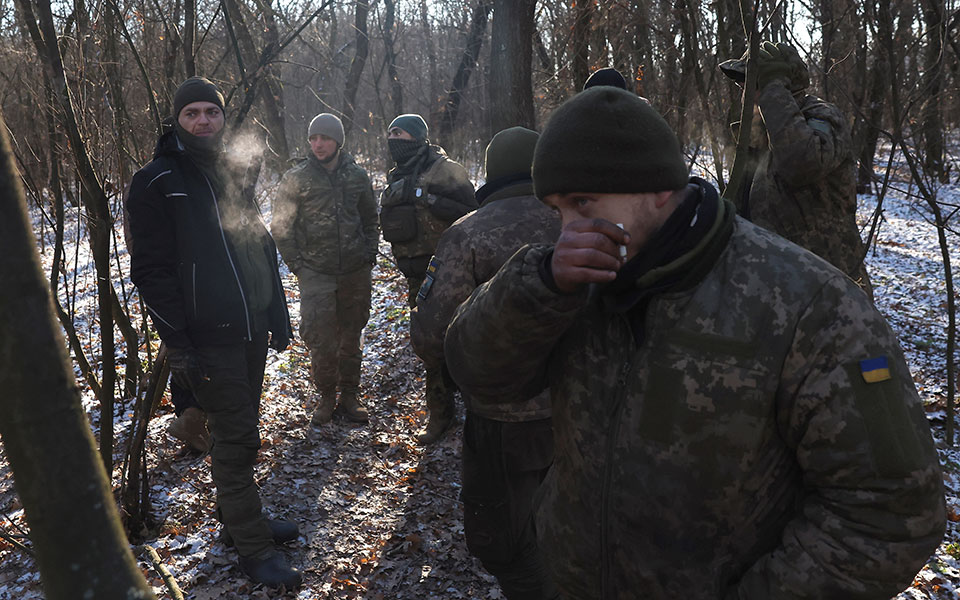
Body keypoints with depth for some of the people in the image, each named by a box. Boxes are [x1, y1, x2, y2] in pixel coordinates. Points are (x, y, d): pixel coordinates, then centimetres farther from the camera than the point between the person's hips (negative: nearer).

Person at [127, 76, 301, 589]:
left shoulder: (234, 175, 13)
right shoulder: (156, 182, -8)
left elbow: (263, 249, 17)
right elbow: (152, 270, -12)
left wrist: (278, 316, 13)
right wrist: (178, 346, -16)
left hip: (251, 329, 6)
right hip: (208, 337, -6)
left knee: (238, 429, 17)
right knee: (236, 437, -1)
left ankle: (237, 515, 34)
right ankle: (252, 545, 12)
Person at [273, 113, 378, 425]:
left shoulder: (357, 175, 5)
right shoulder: (296, 178, -3)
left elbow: (370, 218, 17)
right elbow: (281, 227, 2)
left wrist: (370, 253, 7)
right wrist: (296, 264, -4)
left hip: (356, 271, 3)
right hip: (315, 273, -2)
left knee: (351, 335, 10)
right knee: (320, 337, -8)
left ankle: (350, 395, 23)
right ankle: (326, 396, 11)